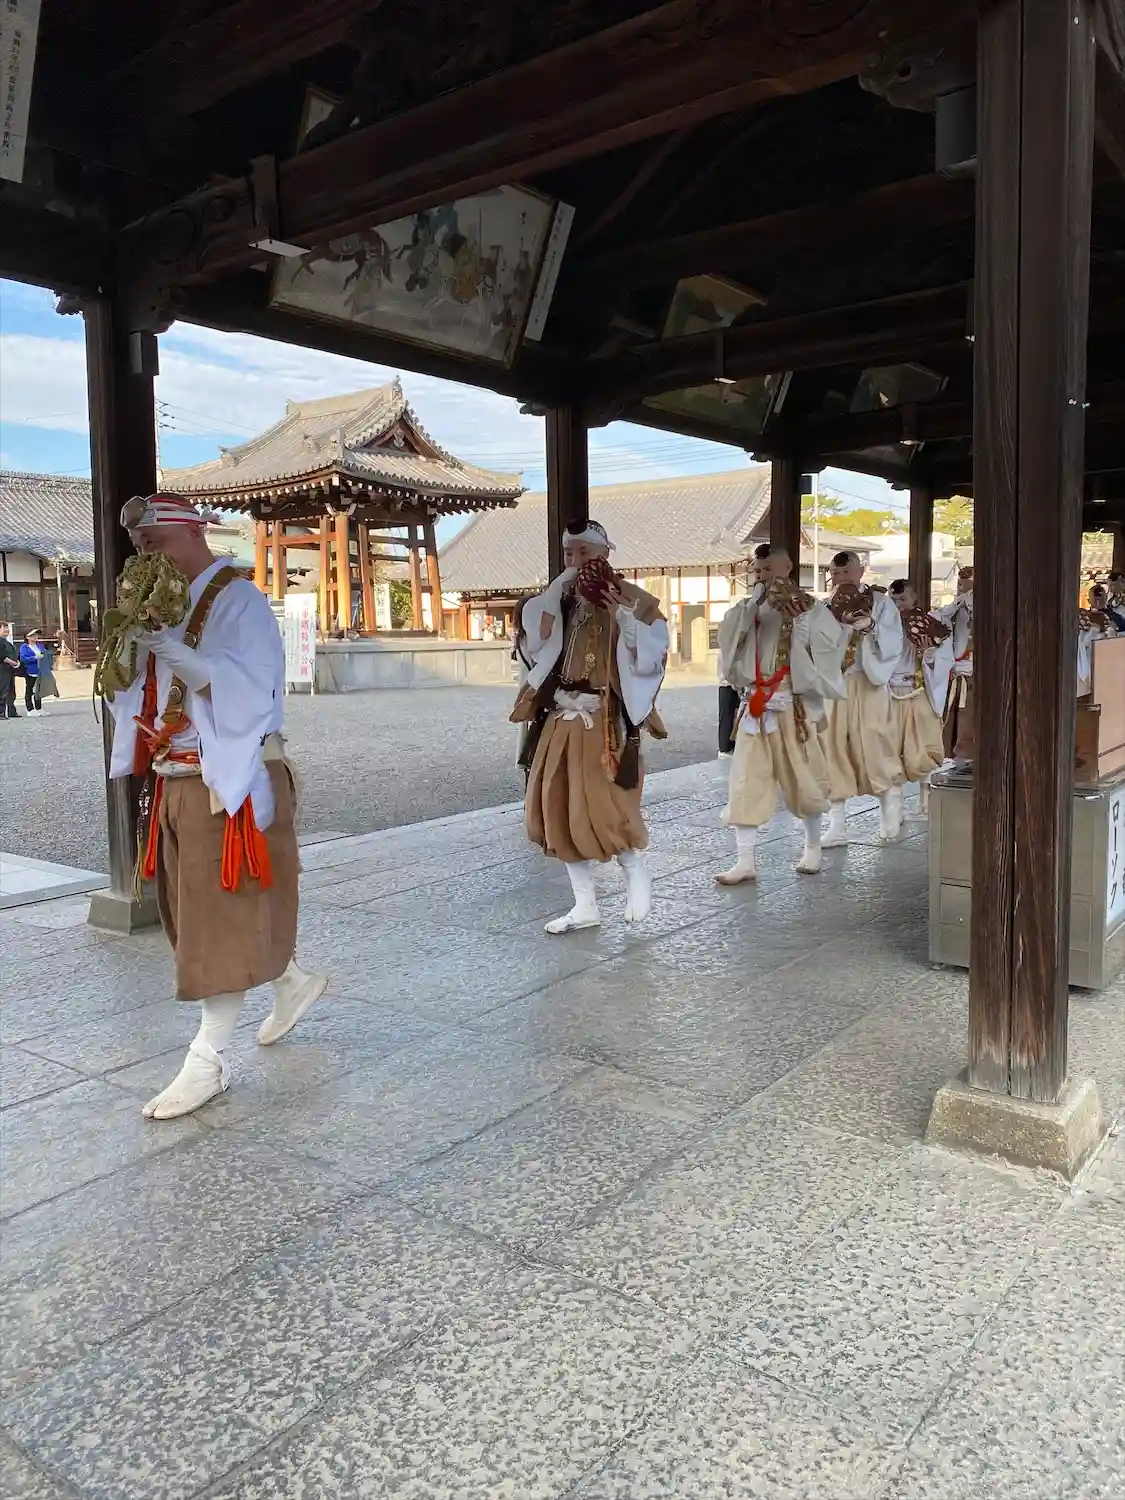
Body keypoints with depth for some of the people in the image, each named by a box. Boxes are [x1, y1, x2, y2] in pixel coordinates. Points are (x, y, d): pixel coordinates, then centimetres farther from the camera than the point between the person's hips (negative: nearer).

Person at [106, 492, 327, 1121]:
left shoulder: (239, 601, -11)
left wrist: (171, 649, -27)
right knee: (192, 906, 16)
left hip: (230, 780, -9)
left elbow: (245, 688, -22)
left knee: (224, 913, -3)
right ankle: (295, 981, 35)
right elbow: (140, 691, 13)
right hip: (177, 781, 9)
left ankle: (210, 1058, 6)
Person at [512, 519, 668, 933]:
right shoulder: (561, 600, 12)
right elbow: (536, 643, -3)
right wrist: (558, 588, -5)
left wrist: (621, 614, -22)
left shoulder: (632, 600, -4)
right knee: (559, 807, 5)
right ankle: (585, 904, 16)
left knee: (599, 804, -10)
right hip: (562, 717, 6)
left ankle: (636, 873, 19)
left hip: (605, 719, -6)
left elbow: (650, 657, -13)